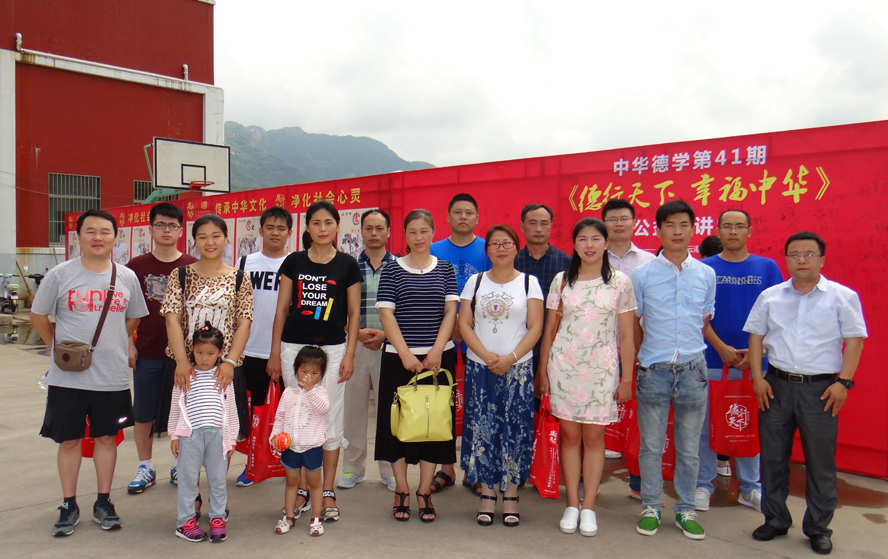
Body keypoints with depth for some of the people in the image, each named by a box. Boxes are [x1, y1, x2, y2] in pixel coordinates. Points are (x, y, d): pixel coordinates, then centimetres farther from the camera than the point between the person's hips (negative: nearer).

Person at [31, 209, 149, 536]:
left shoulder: (127, 278, 2)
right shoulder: (60, 275, -4)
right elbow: (38, 316, 6)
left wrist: (110, 344, 9)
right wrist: (58, 346, 2)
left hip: (113, 376, 1)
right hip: (68, 376, -1)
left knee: (106, 437, 11)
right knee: (69, 440, 9)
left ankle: (103, 503, 25)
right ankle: (69, 506, 24)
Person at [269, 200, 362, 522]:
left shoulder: (347, 265, 2)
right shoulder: (293, 263, 5)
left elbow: (354, 313, 4)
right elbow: (282, 309, 8)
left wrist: (349, 355, -2)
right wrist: (275, 352, 4)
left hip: (332, 349, -1)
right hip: (294, 348, 1)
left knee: (331, 422, 3)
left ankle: (328, 492, 15)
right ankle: (302, 489, 20)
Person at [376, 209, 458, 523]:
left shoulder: (445, 270, 7)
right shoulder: (392, 270, 2)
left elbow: (451, 311, 2)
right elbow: (386, 314, -4)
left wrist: (437, 350, -11)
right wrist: (405, 353, -12)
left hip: (438, 357, 1)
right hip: (398, 357, -1)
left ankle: (425, 491, 18)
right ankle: (401, 490, 18)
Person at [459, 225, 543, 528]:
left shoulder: (529, 282, 5)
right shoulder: (475, 281, 9)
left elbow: (535, 327, -2)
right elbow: (464, 324, 3)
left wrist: (510, 358, -13)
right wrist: (487, 355, -11)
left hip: (517, 368, -1)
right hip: (479, 367, 1)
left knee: (514, 429, 0)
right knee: (482, 429, 2)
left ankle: (511, 495, 12)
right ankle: (487, 494, 14)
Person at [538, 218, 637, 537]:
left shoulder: (620, 282, 2)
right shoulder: (561, 280, 5)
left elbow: (627, 337, 3)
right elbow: (549, 330, 9)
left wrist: (626, 379, 0)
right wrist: (543, 371, 6)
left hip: (602, 367, -1)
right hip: (564, 364, 1)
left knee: (594, 437, 4)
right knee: (569, 434, 5)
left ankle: (588, 507, 15)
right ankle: (572, 505, 17)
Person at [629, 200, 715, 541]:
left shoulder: (706, 274, 5)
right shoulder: (642, 274, -1)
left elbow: (705, 320, 15)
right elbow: (633, 323, 6)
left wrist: (690, 351, 12)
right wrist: (646, 357, 7)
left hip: (693, 370, 2)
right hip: (654, 371, -2)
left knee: (689, 447, 10)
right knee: (651, 445, 7)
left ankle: (685, 510, 24)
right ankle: (651, 507, 22)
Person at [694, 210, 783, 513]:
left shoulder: (768, 267, 5)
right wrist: (722, 348, -11)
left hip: (754, 361, 1)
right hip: (711, 360, -1)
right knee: (706, 424, 5)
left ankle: (750, 487, 25)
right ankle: (703, 485, 18)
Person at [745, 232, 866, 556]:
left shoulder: (843, 297, -1)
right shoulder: (770, 296, 7)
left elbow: (854, 341, -2)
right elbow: (756, 337, 9)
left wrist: (843, 382, -10)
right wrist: (758, 378, 0)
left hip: (821, 387, -2)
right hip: (777, 384, 3)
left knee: (821, 461, 6)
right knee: (772, 456, 10)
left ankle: (818, 528, 22)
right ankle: (775, 520, 26)